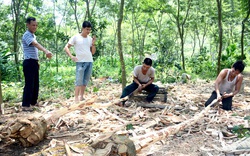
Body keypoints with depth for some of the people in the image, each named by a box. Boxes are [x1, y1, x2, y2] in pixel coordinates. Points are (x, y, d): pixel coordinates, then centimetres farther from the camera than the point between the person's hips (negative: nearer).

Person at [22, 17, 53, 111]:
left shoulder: (33, 35, 18)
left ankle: (33, 102, 25)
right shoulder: (27, 35, -14)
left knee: (35, 84, 14)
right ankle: (25, 105, -3)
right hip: (29, 62, -10)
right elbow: (36, 44, -33)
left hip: (34, 62, 10)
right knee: (29, 84, -8)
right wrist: (46, 51, -50)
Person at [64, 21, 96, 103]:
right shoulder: (75, 37, -2)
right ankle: (76, 98, -5)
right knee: (79, 81, -8)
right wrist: (71, 56, -16)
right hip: (80, 62, -5)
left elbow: (93, 52, 14)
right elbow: (66, 47, -1)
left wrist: (93, 44, -1)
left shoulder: (90, 38, 12)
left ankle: (81, 97, 17)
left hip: (90, 62, 5)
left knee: (85, 81, 8)